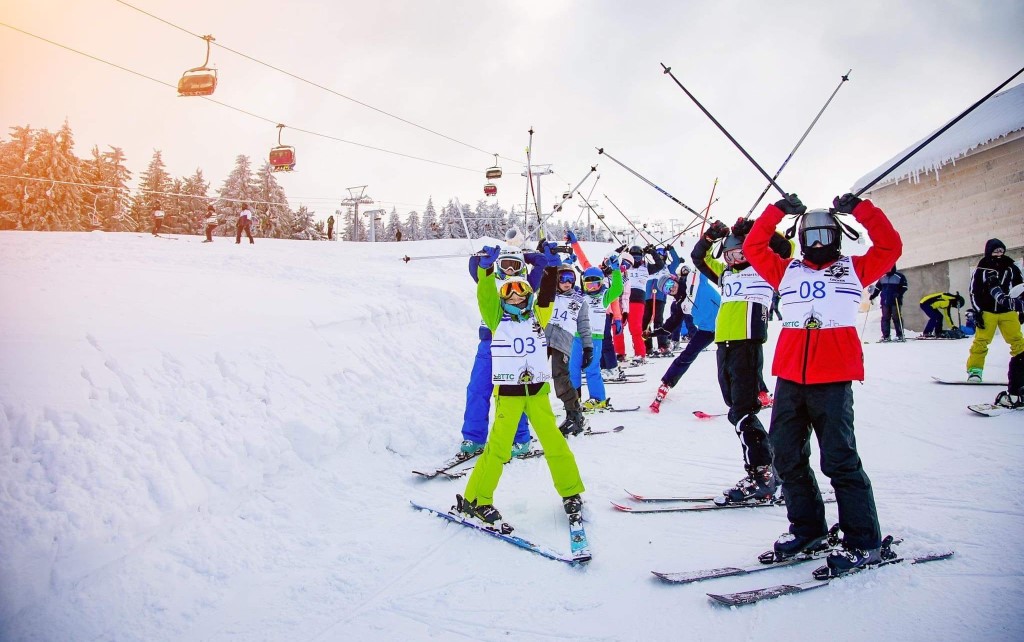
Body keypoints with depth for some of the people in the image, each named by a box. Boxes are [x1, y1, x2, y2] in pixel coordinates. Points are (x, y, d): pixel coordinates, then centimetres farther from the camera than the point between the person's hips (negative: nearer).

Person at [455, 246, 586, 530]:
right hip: (508, 393, -3)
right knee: (498, 448, -5)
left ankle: (571, 493, 22)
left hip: (537, 390, 3)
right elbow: (486, 296, -13)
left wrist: (551, 270, -17)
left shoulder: (537, 317, 10)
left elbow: (546, 298, -5)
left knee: (554, 441, 5)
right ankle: (476, 500, 7)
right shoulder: (498, 320, 2)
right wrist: (487, 267, -27)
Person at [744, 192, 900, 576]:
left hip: (833, 379, -4)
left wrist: (860, 210, -1)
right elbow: (753, 247, 16)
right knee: (787, 457, 8)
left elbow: (890, 247, 3)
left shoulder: (854, 270, 14)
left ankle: (864, 543, 4)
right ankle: (807, 528, 23)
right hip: (789, 378, 4)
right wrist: (779, 211, 11)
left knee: (839, 460, -6)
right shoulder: (787, 271, 19)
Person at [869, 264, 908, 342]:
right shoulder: (882, 277, 14)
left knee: (896, 318, -5)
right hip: (885, 301, 5)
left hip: (895, 301, -5)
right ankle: (885, 336, 5)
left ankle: (900, 335, 1)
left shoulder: (899, 276, 0)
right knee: (885, 318, 2)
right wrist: (873, 295, 8)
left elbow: (904, 286, -4)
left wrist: (898, 293, -19)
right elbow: (877, 287, 20)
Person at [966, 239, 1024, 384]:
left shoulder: (1011, 268, 7)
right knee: (981, 341, -9)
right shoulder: (980, 271, -1)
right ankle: (974, 370, -6)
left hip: (1008, 311, 3)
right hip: (987, 311, -2)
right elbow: (974, 293, 0)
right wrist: (977, 312, -7)